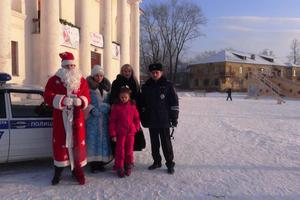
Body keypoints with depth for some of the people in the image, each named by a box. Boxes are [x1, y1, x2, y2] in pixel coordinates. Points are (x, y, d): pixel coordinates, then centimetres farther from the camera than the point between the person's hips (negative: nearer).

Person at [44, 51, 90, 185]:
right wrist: (62, 100, -19)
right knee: (59, 143, 5)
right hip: (60, 117, -1)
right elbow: (48, 97, -5)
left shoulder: (82, 81, 8)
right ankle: (58, 171, 20)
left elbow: (87, 97, 6)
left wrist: (80, 101, -17)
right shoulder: (54, 80, 2)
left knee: (78, 142, 4)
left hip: (77, 117, 1)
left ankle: (78, 169, 18)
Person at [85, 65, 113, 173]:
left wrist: (107, 108, 4)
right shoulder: (88, 86, 1)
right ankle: (93, 163, 2)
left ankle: (101, 162, 14)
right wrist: (91, 110, -15)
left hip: (104, 118, 4)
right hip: (92, 118, -4)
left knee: (104, 139, 5)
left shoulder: (106, 87, 16)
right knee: (93, 139, -5)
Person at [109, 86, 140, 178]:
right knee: (120, 150, 4)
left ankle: (128, 166, 27)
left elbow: (137, 118, 10)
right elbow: (112, 121, -5)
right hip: (120, 133, -2)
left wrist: (136, 128, 2)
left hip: (130, 132, 2)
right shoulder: (116, 107, -6)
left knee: (129, 150, 11)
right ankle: (119, 168, 16)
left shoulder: (132, 106, 1)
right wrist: (113, 134, -5)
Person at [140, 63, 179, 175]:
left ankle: (170, 164, 15)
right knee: (154, 143, 14)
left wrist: (174, 118, -6)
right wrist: (143, 118, 9)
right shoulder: (146, 87, 7)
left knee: (166, 143, 2)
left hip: (164, 120, -4)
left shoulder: (168, 85, -3)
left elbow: (174, 103, -3)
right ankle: (157, 162, 28)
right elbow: (142, 104, 12)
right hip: (151, 120, 4)